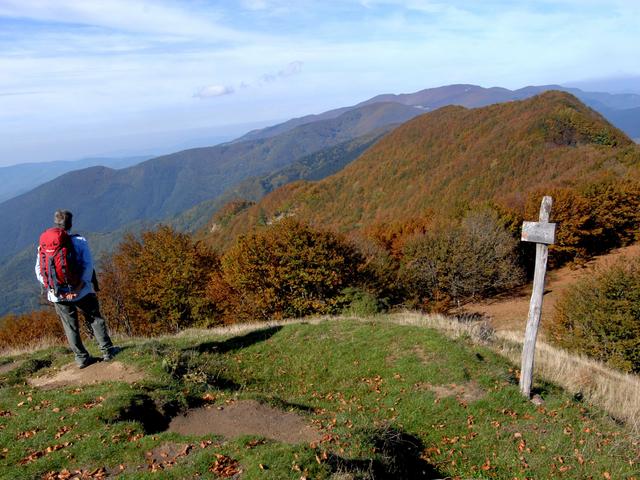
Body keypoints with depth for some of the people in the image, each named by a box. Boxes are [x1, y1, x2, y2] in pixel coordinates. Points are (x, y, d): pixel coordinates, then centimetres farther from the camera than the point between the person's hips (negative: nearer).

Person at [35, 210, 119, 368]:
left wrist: (50, 287, -1)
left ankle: (82, 358, 18)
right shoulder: (79, 241, -7)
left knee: (70, 327, 13)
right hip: (81, 291, -2)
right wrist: (80, 285, -17)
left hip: (57, 295, 2)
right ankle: (107, 351, 12)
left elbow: (39, 270, -2)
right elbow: (88, 265, -16)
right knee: (95, 319, 12)